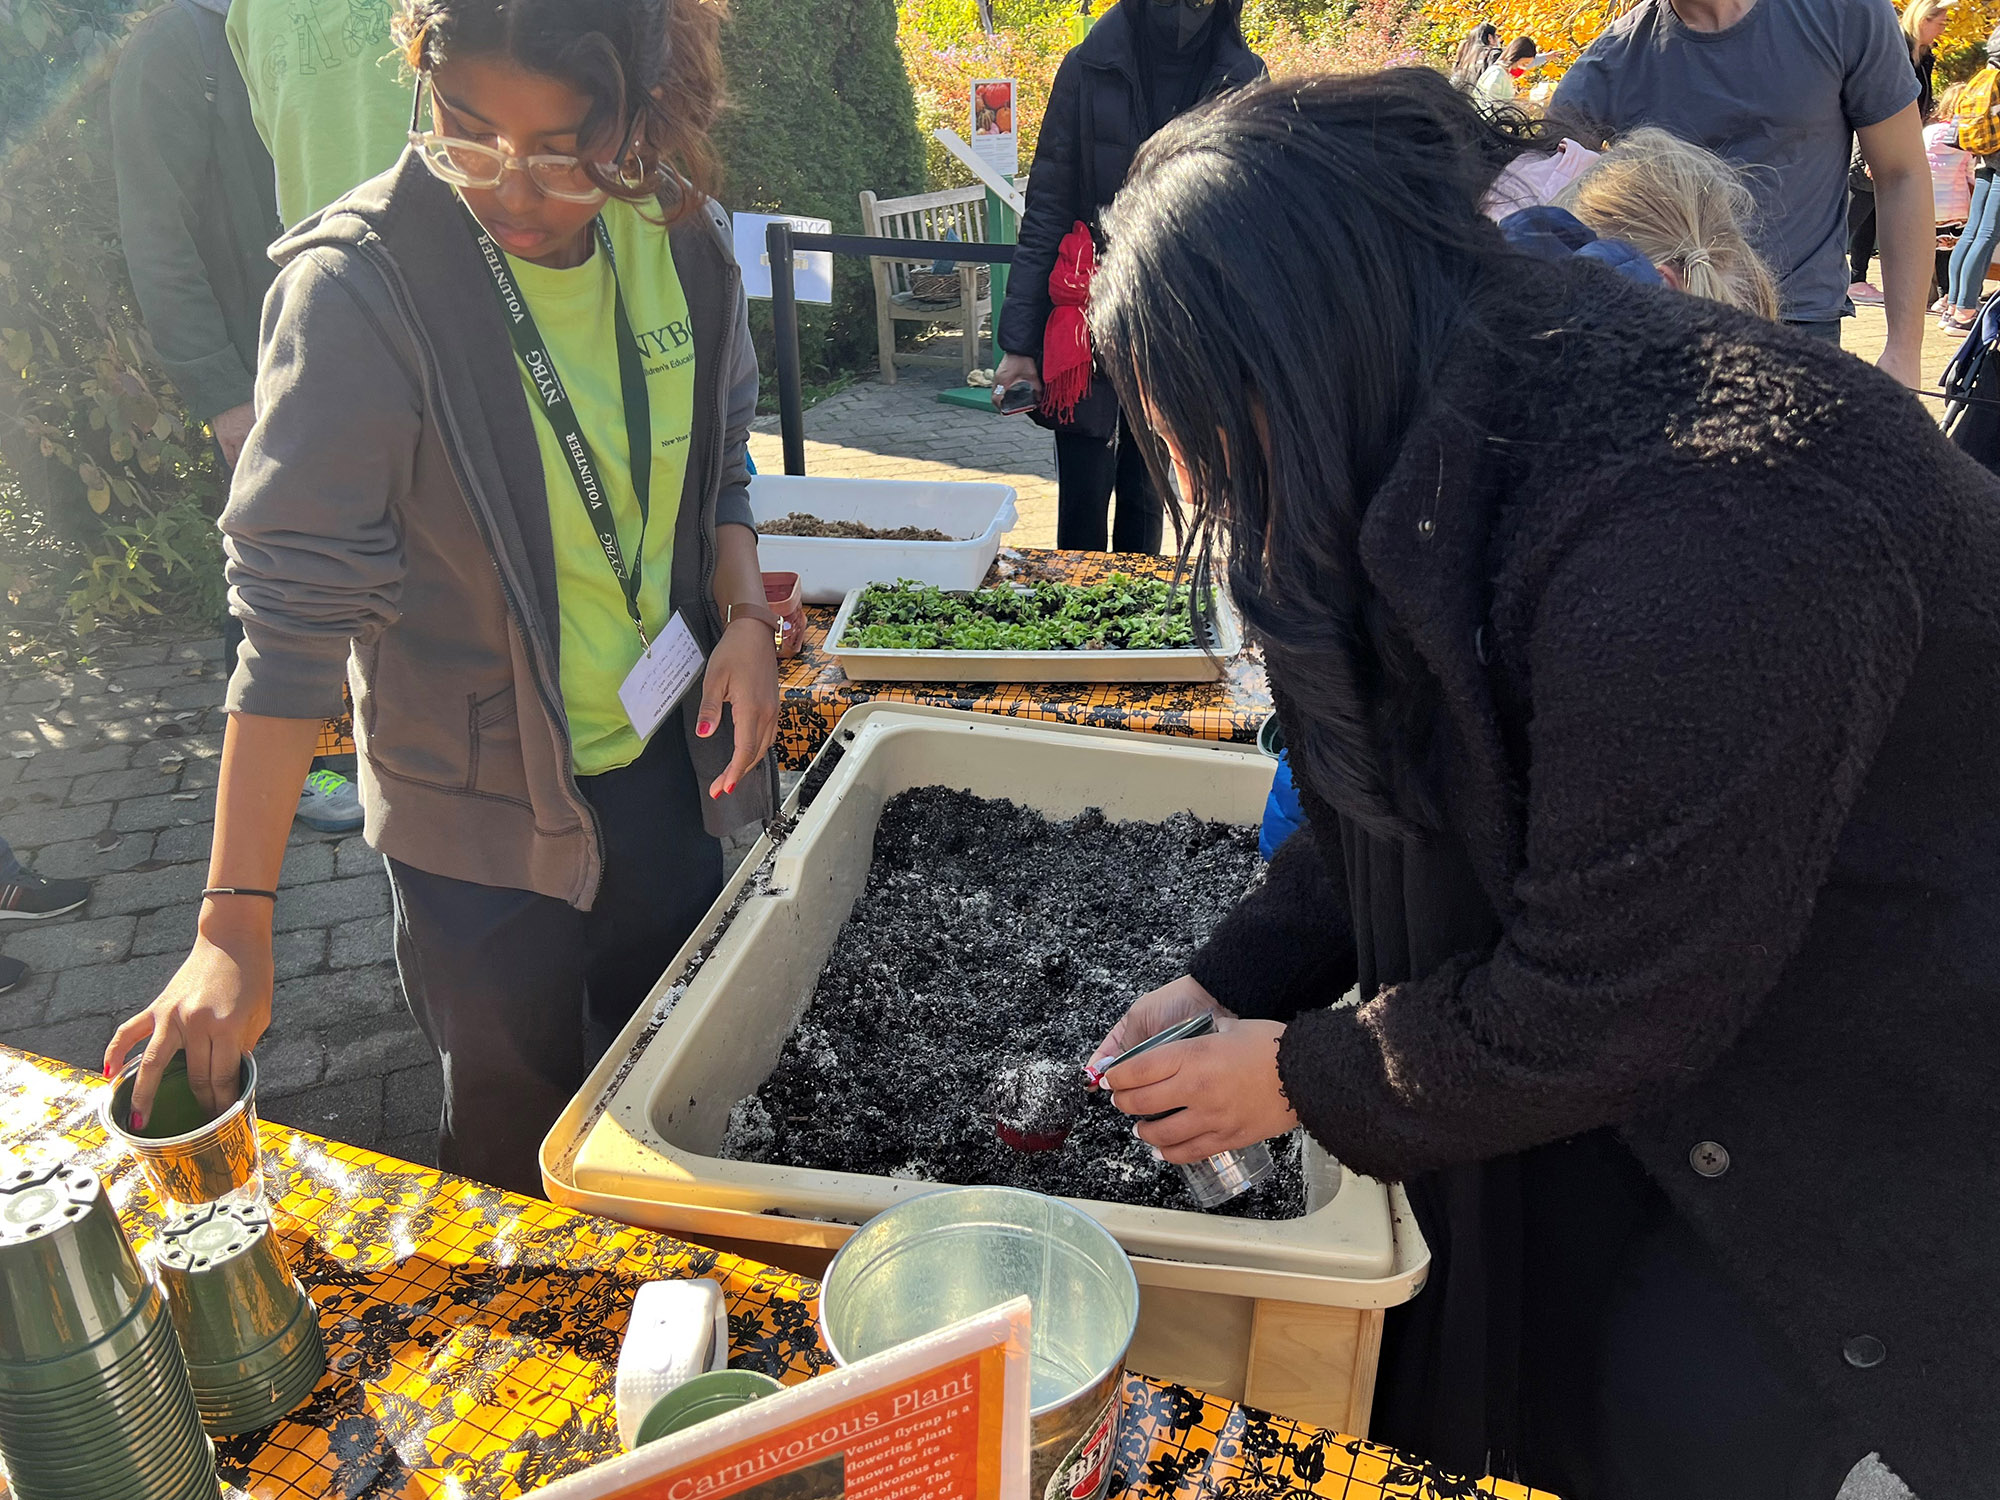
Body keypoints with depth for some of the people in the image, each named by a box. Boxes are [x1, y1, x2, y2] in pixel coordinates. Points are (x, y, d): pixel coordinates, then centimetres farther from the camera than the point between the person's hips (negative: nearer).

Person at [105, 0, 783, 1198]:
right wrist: (235, 924, -26)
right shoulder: (361, 288, -22)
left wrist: (748, 613, -9)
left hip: (665, 754, 5)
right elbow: (294, 604, -24)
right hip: (482, 801, -5)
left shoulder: (682, 241, -7)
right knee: (522, 1123, 13)